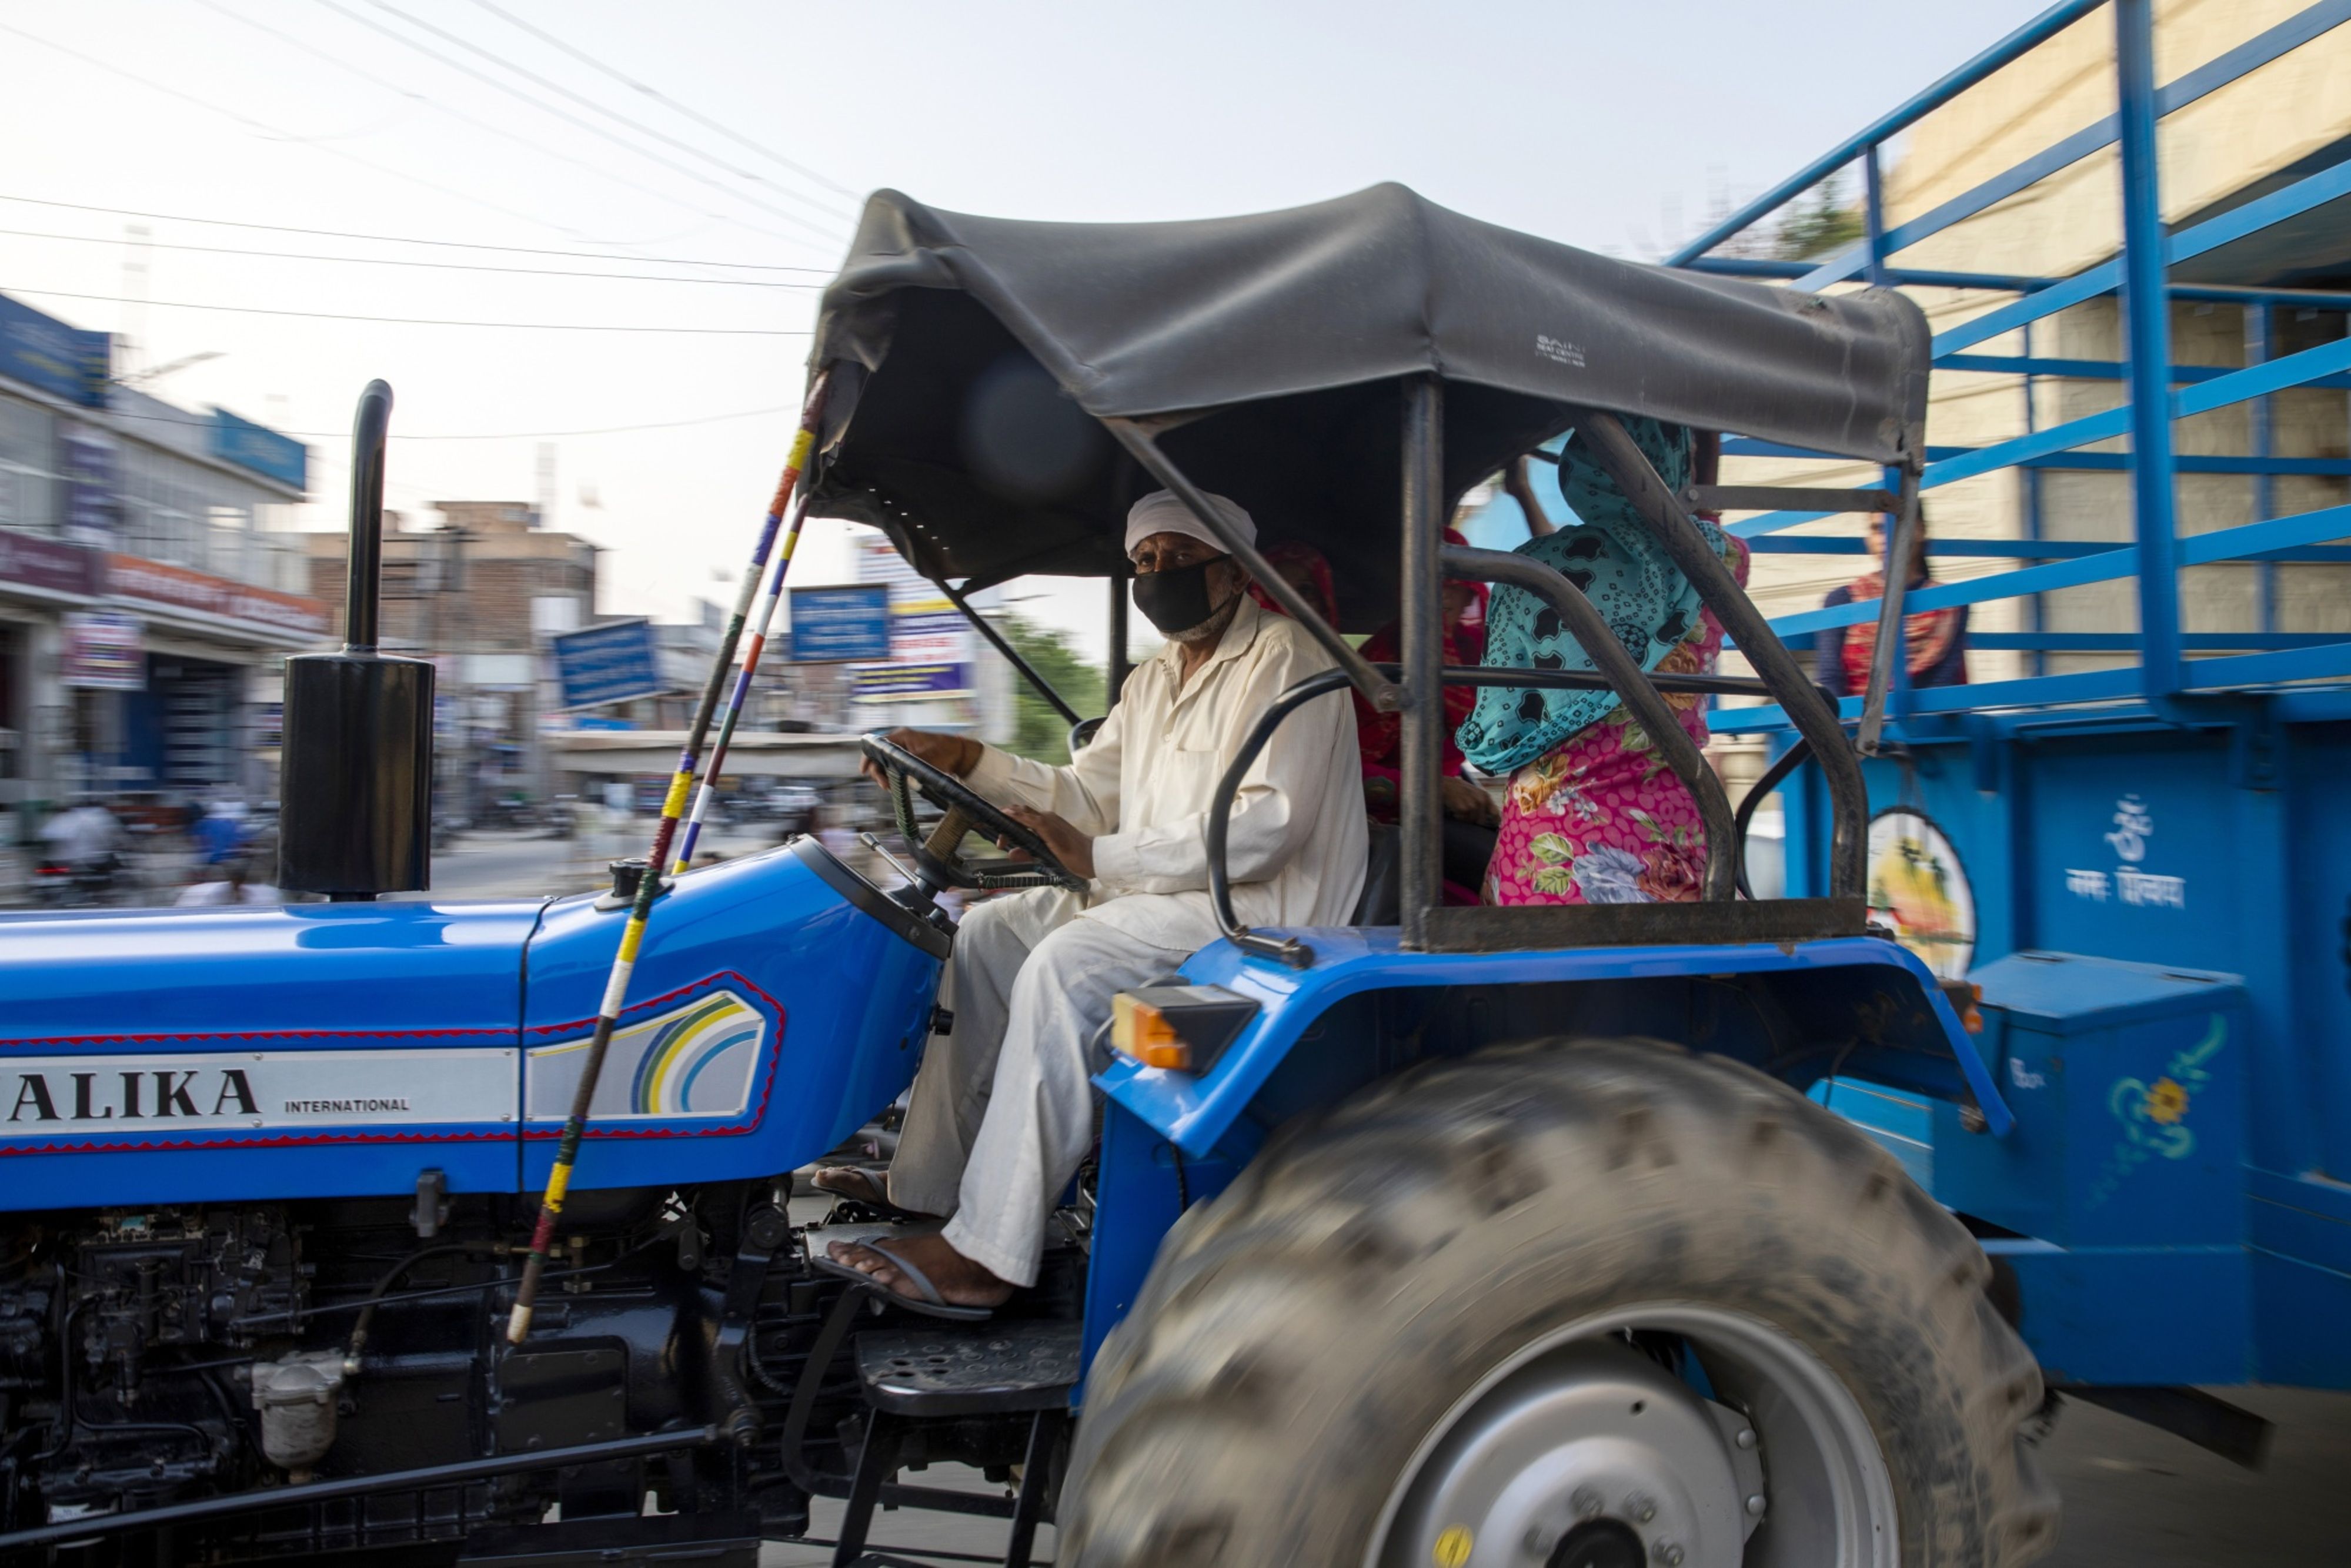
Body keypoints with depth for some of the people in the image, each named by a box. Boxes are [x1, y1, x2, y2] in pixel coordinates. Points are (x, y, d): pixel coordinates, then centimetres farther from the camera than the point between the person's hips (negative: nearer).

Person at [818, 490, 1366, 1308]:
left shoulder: (1282, 659, -11)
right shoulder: (1153, 681, 20)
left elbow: (1266, 825, -22)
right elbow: (1087, 795, 17)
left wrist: (1102, 858, -24)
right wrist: (970, 760, 3)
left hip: (1257, 904, -10)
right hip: (1148, 896, 10)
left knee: (1062, 967, -29)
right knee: (986, 933, 3)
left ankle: (986, 1255, -27)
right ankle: (924, 1185, 5)